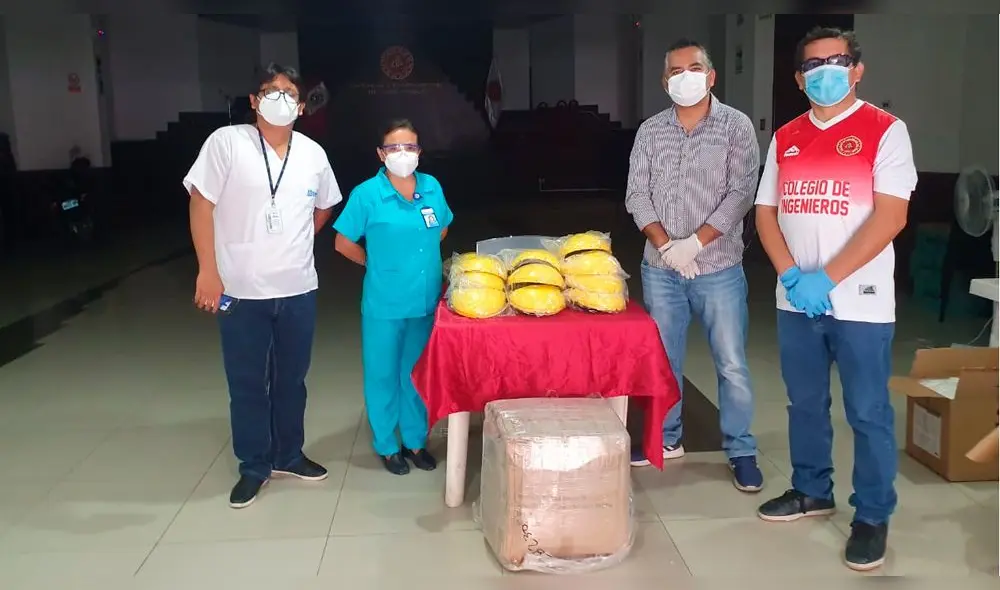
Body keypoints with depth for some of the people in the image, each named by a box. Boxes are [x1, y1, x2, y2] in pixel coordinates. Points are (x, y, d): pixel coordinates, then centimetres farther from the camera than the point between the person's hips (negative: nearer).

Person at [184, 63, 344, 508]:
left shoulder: (313, 154, 4)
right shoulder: (226, 142, -8)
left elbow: (323, 207, 20)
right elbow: (201, 203, -9)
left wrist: (291, 243, 12)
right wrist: (208, 271, -12)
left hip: (298, 289, 4)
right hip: (241, 290, -3)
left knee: (291, 379, 15)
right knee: (247, 384, 8)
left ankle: (288, 455, 33)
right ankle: (254, 467, 24)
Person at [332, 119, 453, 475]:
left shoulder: (432, 188, 1)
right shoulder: (367, 194, -12)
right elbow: (344, 243, -3)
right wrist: (379, 264, 4)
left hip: (426, 301, 4)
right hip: (385, 304, -3)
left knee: (418, 373, 15)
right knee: (383, 375, 9)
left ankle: (416, 441, 31)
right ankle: (387, 446, 25)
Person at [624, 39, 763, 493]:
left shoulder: (736, 126, -3)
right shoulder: (650, 132, 6)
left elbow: (740, 194, -10)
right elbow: (637, 196, 2)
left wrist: (694, 243, -16)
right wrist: (665, 245, -11)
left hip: (718, 268, -3)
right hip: (660, 268, 3)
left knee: (731, 364, 1)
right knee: (662, 358, 13)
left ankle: (741, 451, 15)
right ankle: (666, 438, 29)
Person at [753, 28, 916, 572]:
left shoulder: (884, 131, -4)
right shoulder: (785, 138, 10)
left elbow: (890, 217, -13)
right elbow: (765, 213, 8)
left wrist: (826, 278, -18)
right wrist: (791, 276, -9)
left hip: (859, 301, -5)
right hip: (795, 300, 5)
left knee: (868, 413, 3)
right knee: (805, 403, 16)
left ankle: (872, 517, 17)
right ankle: (812, 490, 34)